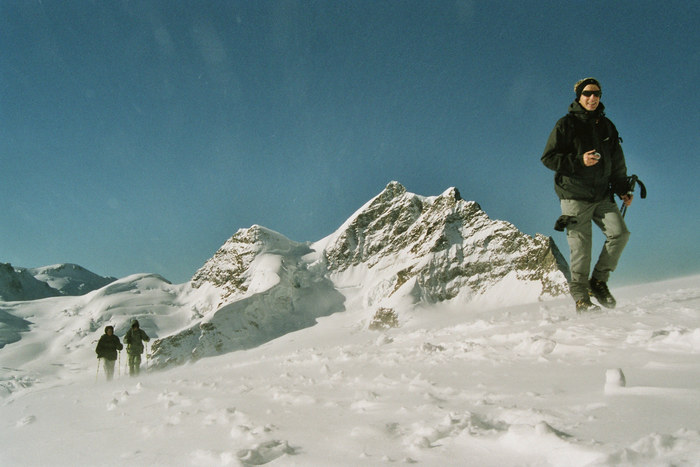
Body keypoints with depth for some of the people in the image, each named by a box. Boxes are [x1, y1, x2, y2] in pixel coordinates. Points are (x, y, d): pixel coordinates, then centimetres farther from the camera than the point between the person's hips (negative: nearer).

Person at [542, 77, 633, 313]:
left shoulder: (606, 126, 14)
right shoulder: (567, 124, -2)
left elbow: (617, 163, 21)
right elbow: (548, 158, -8)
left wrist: (623, 189, 12)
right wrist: (579, 161, -19)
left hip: (602, 195, 5)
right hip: (575, 196, -5)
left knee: (619, 233, -11)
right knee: (581, 246, -7)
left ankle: (598, 281, 5)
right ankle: (580, 296, 4)